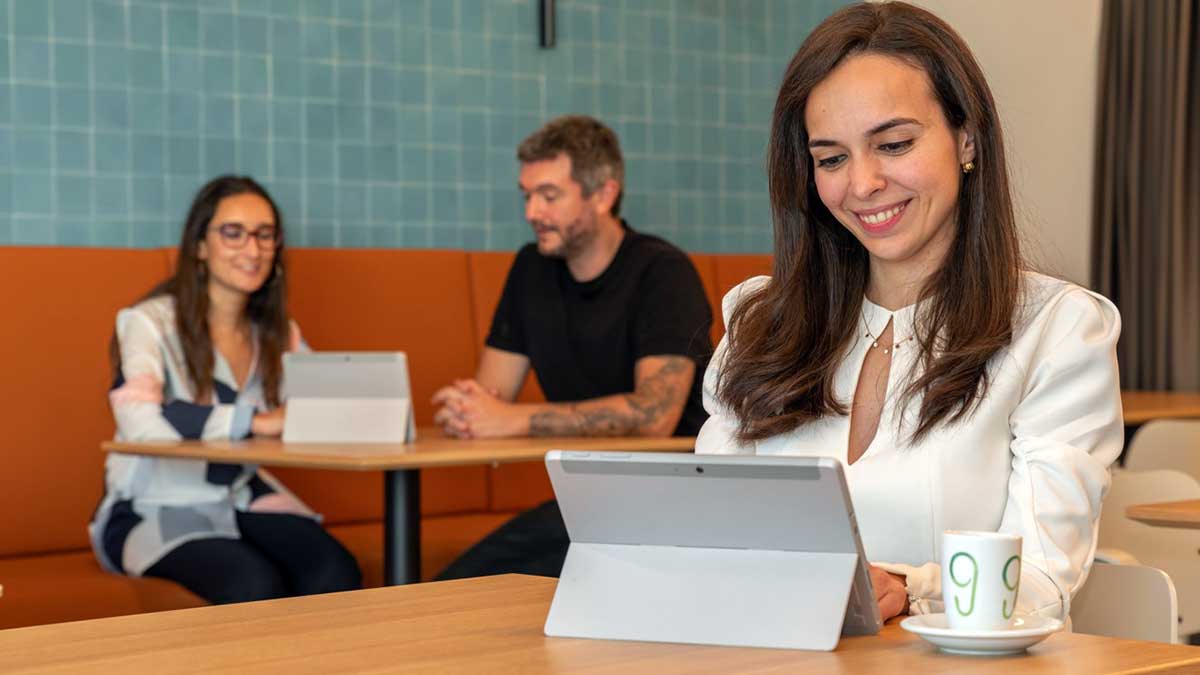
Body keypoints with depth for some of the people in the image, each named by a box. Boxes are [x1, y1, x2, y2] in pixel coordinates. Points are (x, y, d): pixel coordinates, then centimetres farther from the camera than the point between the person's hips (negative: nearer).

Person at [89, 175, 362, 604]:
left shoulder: (278, 333, 10)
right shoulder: (150, 323, -11)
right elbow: (140, 423, -28)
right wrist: (256, 421, -30)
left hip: (243, 500, 5)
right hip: (156, 510, -5)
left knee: (336, 575, -25)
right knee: (256, 585, -33)